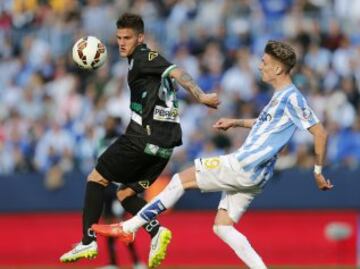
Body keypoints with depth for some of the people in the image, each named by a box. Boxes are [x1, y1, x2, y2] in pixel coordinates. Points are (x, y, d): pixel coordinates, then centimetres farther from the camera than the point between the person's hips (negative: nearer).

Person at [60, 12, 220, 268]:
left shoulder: (144, 57, -7)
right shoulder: (140, 60, 20)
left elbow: (176, 72, -21)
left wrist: (201, 96, -28)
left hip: (143, 137, -9)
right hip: (164, 143, 9)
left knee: (96, 179, 3)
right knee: (126, 193, 15)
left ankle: (88, 242, -2)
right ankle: (156, 231, -8)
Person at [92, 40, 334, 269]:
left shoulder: (292, 98, -12)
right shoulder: (280, 96, 17)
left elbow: (320, 133, -14)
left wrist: (318, 171, -10)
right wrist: (236, 123, 28)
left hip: (245, 166, -10)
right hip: (253, 175, 10)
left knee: (182, 179, -4)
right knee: (222, 226, 9)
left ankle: (128, 228, 0)